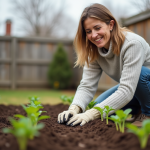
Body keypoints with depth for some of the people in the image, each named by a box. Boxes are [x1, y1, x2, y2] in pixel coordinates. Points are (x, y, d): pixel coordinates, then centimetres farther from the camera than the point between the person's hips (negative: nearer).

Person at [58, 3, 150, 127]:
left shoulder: (132, 44, -31)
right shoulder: (94, 51, -10)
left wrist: (91, 114, -44)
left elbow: (127, 90, -38)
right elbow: (87, 86, -17)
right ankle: (136, 112, 11)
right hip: (130, 90, 6)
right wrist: (74, 109, -38)